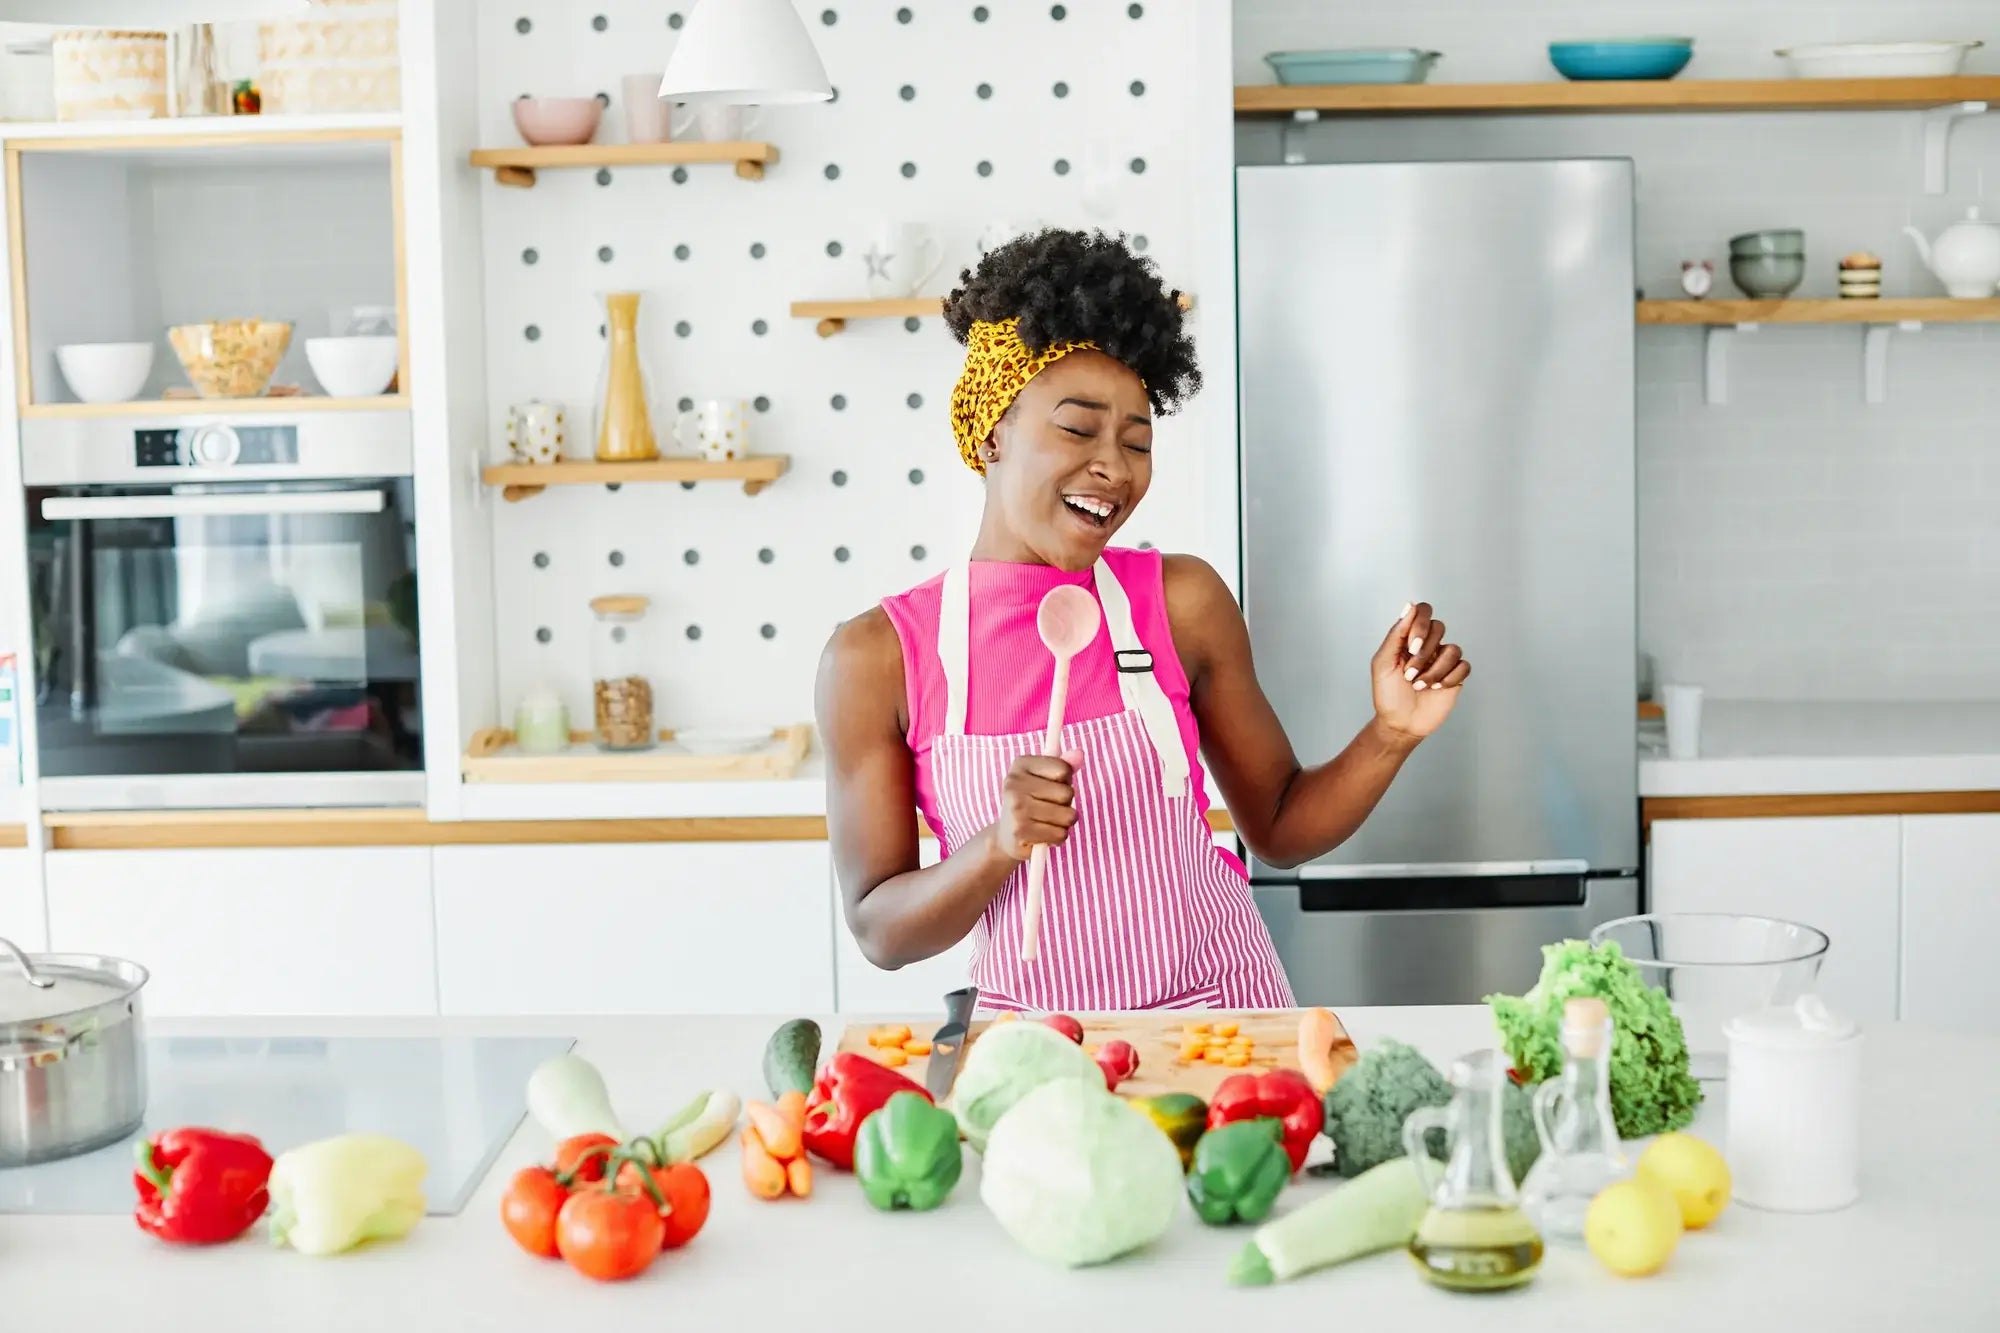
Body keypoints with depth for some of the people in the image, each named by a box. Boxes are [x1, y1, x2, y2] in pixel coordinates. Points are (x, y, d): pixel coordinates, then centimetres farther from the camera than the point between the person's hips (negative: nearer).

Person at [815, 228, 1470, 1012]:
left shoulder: (1185, 603, -2)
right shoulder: (875, 657, -7)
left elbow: (1281, 829, 8)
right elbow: (882, 932, -4)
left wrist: (1390, 736, -8)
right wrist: (1000, 847, -20)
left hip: (1222, 1010, 1)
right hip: (1033, 1033, -1)